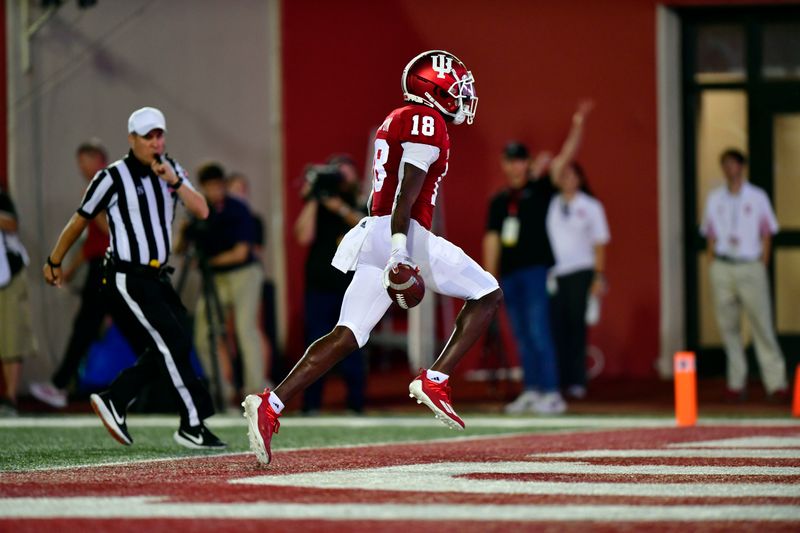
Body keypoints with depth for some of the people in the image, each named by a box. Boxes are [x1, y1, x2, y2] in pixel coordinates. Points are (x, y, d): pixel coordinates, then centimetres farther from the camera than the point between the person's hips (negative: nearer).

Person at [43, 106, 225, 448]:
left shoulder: (171, 170, 8)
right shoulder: (113, 177, -10)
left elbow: (201, 211, -2)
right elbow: (80, 220, 1)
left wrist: (174, 181, -17)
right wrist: (54, 262, 10)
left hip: (156, 278, 7)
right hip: (126, 278, -7)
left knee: (165, 349, 5)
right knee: (173, 343, -13)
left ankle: (114, 401, 17)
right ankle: (192, 425, -11)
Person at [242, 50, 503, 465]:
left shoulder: (395, 122, 25)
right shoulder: (427, 122, -5)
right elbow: (407, 189, -16)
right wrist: (399, 248, -24)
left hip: (375, 231, 9)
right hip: (405, 235, -9)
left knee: (348, 336, 1)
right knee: (488, 295, 4)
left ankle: (270, 404, -12)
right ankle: (435, 381, -4)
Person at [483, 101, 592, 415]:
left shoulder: (540, 189, 3)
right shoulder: (499, 201, 15)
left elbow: (565, 157, -7)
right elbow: (492, 239, 13)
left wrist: (577, 126, -17)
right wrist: (489, 278, 8)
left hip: (536, 270, -5)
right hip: (509, 275, 5)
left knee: (538, 331, -13)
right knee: (522, 336, 7)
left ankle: (551, 393, -14)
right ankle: (531, 391, 12)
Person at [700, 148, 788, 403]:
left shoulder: (758, 197, 7)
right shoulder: (714, 198, 12)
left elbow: (767, 235, 7)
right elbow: (710, 236, 14)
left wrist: (762, 265, -2)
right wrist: (713, 266, 4)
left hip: (750, 267, -2)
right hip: (722, 267, 2)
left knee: (763, 325, -8)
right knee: (728, 326, 0)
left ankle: (776, 384, -9)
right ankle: (736, 383, 6)